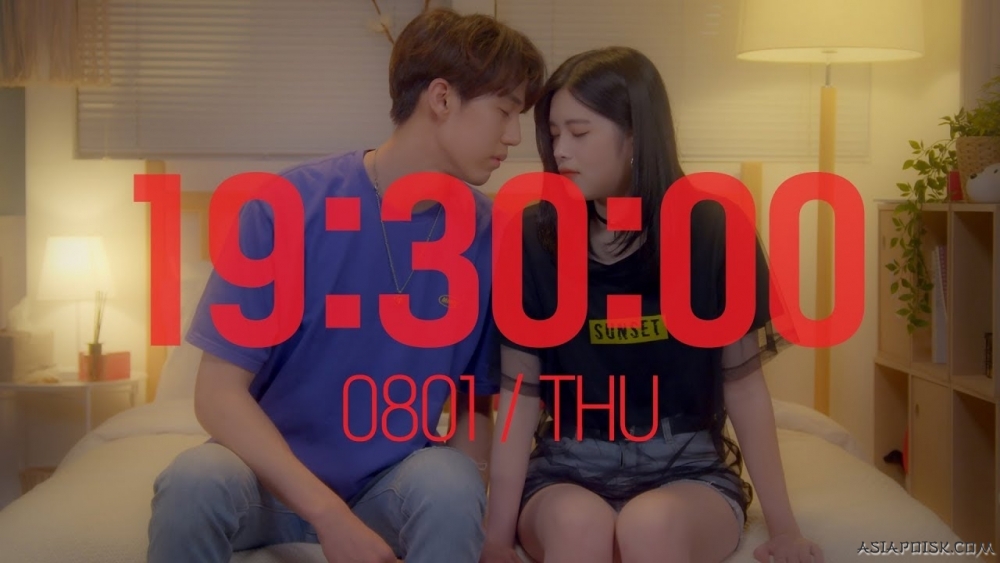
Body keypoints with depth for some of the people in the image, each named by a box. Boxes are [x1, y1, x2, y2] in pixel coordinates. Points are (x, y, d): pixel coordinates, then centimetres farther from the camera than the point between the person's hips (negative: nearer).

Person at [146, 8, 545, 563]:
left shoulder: (484, 232, -6)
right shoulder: (286, 206, -15)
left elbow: (476, 402, 2)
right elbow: (219, 393, -15)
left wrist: (461, 510, -17)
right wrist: (329, 513, -25)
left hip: (393, 487, 1)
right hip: (275, 476, -1)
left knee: (446, 479, -31)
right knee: (195, 480, -32)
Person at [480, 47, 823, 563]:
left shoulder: (714, 231, -7)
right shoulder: (533, 238, -5)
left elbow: (743, 384, 0)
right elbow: (519, 394, -4)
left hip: (687, 467, 0)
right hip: (570, 467, 1)